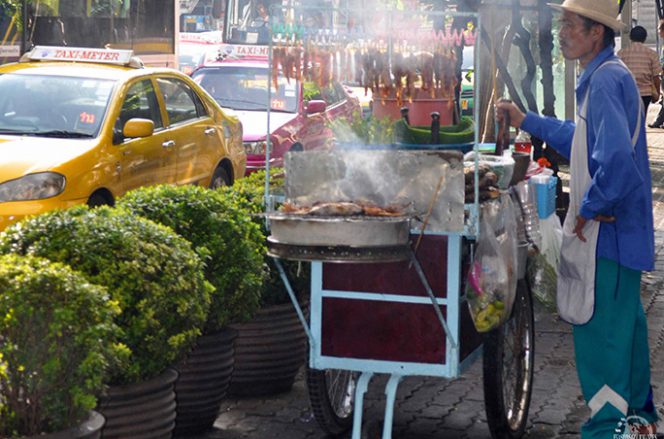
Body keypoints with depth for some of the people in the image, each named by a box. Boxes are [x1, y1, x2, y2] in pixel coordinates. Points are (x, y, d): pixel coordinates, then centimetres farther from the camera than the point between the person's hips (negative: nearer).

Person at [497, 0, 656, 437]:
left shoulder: (606, 80, -21)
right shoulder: (607, 75, 12)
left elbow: (615, 157, -33)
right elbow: (585, 139, 27)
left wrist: (588, 208, -21)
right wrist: (527, 121, 27)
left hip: (608, 233, -11)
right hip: (624, 228, 11)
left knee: (599, 331, -4)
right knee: (626, 323, 20)